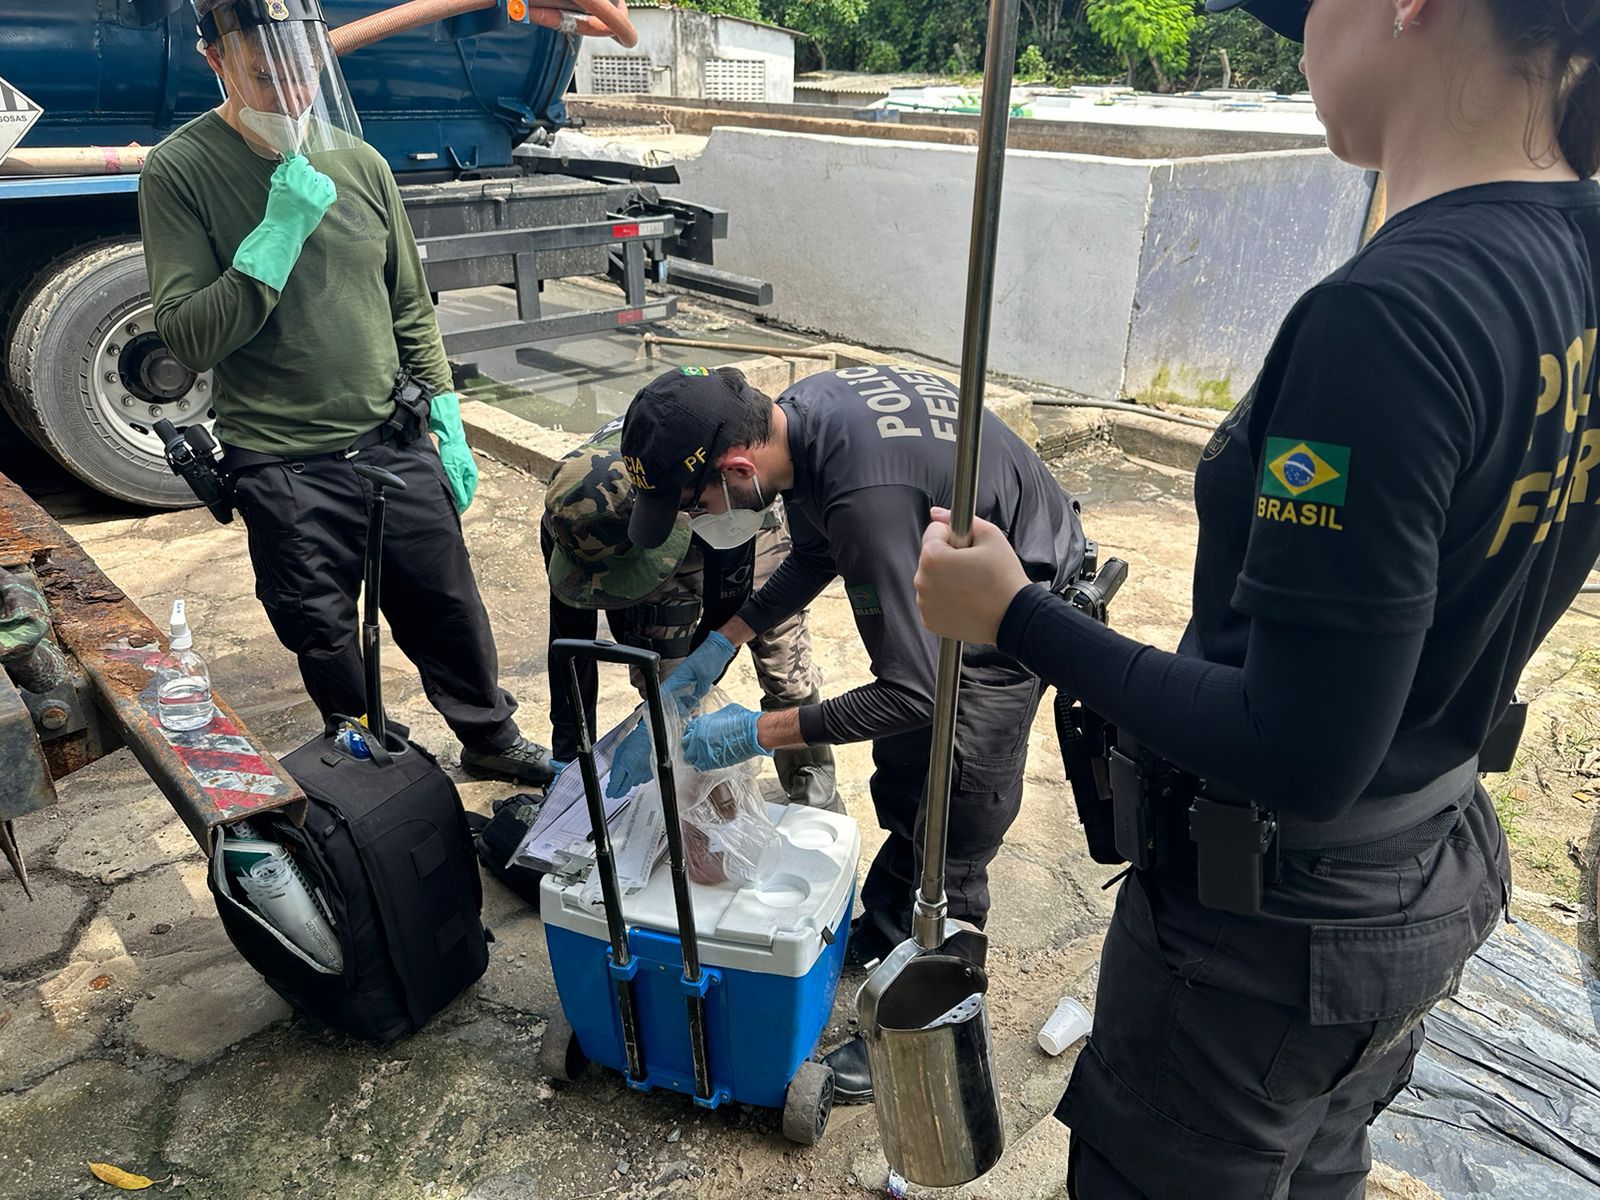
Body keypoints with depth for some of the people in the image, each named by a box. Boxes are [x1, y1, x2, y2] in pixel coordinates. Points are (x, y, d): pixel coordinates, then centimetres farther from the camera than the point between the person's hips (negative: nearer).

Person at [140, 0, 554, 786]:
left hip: (395, 446, 3)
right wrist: (278, 233, -20)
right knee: (327, 648, 11)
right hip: (285, 469, -3)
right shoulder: (178, 173, -7)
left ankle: (493, 742, 35)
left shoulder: (358, 160, 4)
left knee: (451, 614, 13)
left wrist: (448, 424, 8)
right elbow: (186, 337, -13)